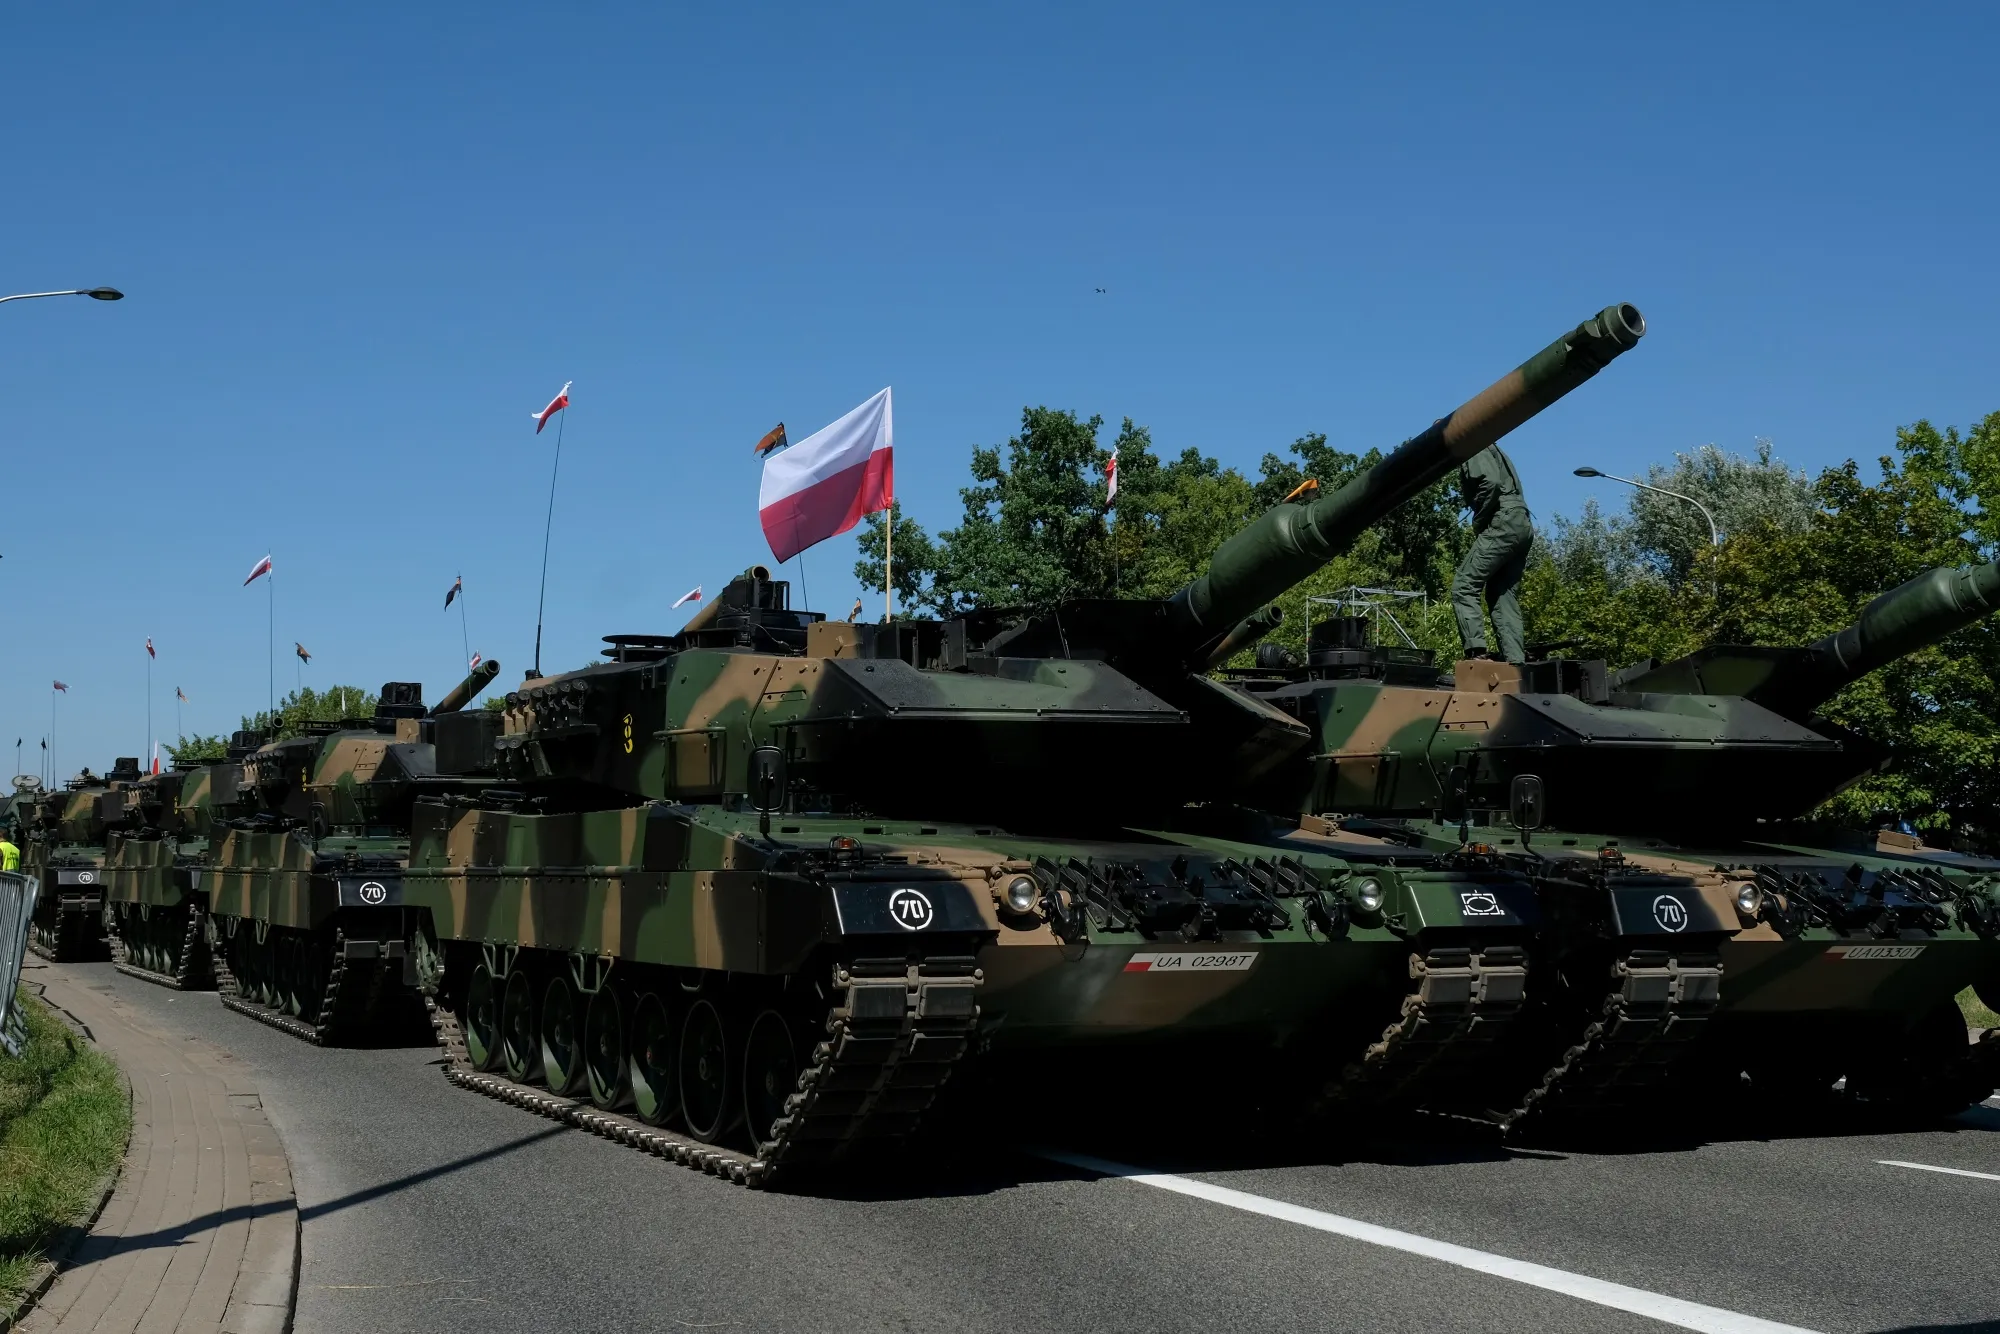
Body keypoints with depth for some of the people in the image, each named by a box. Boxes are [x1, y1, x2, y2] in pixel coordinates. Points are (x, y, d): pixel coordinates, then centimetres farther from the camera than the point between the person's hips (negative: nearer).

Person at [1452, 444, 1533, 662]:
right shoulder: (1489, 450, 29)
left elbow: (1490, 483, -18)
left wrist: (1478, 524, -10)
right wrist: (1481, 525, 12)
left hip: (1504, 524, -10)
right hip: (1522, 525, 10)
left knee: (1464, 586, -12)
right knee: (1503, 595, 9)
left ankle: (1476, 651, -22)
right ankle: (1515, 661, 2)